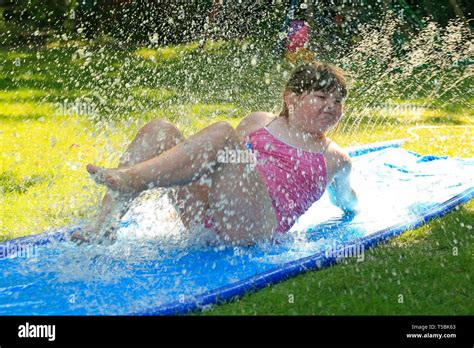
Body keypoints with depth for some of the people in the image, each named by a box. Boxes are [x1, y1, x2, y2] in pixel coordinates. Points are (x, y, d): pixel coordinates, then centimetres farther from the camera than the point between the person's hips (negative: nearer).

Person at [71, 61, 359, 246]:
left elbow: (348, 202, 38)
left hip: (253, 228, -5)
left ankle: (129, 181, -40)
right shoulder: (259, 122, 25)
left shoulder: (335, 160, 20)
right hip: (201, 218, 5)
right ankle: (104, 225, -25)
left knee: (221, 133, -27)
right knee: (159, 130, -9)